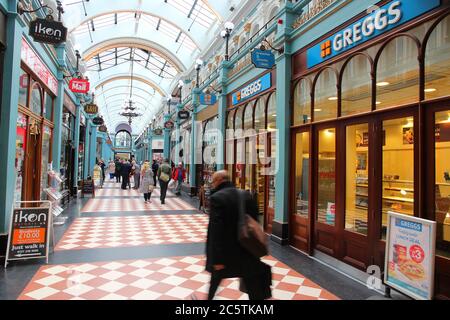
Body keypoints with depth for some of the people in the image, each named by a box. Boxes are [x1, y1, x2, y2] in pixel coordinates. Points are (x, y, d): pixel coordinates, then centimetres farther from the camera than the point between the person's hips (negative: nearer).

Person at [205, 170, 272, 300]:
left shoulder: (216, 198, -15)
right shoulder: (246, 195, 2)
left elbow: (215, 229, -20)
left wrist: (217, 258, -17)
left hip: (225, 250, -3)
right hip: (246, 249, 4)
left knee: (216, 277, 23)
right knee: (254, 287, 10)